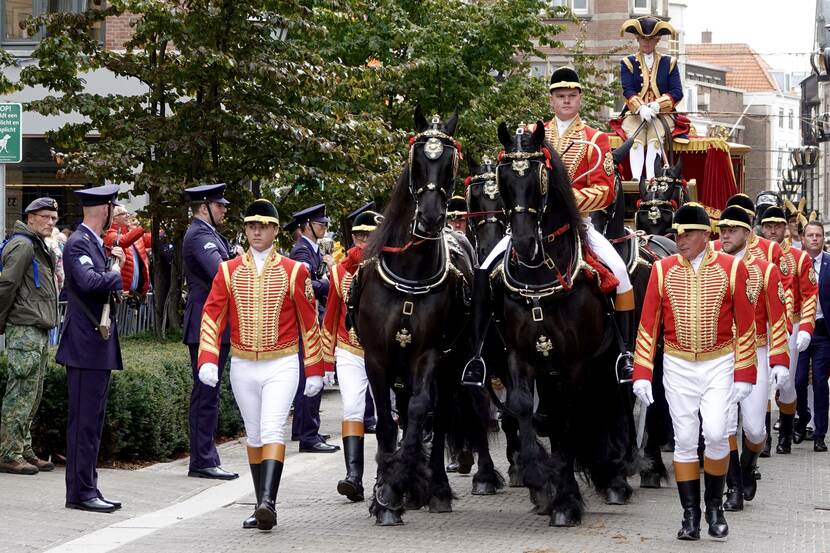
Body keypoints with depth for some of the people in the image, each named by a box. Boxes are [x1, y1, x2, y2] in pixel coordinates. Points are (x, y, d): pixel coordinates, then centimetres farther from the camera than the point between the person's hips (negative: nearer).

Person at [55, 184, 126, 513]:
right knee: (84, 421, -7)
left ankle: (87, 489, 17)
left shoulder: (95, 243, 18)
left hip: (99, 344, 10)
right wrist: (115, 273, -12)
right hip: (86, 346, -10)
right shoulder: (78, 243, -13)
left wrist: (115, 266, 6)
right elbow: (89, 281, -29)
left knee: (92, 421, 12)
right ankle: (80, 492, -4)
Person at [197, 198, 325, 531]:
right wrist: (207, 360, -13)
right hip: (242, 367, 3)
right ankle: (264, 509, 15)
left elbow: (309, 322, 1)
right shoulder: (228, 271, 3)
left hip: (282, 366, -3)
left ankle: (268, 501, -26)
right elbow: (212, 315, 0)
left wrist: (314, 371, 0)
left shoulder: (294, 272, -2)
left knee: (272, 430, -16)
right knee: (254, 435, 9)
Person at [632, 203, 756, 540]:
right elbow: (648, 324, 2)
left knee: (715, 434, -12)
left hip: (719, 364, -1)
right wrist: (641, 374, -3)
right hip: (677, 366, 1)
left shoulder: (732, 268, -4)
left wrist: (744, 374, -2)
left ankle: (715, 505, 9)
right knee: (685, 440, 2)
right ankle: (690, 515, 10)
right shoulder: (663, 270, -1)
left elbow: (745, 324, 0)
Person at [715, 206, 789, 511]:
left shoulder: (765, 271, -2)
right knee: (725, 424, -5)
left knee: (754, 427, 0)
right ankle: (734, 488, 6)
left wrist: (781, 362, -8)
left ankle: (747, 468, 31)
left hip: (754, 356, -1)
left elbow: (777, 319, -2)